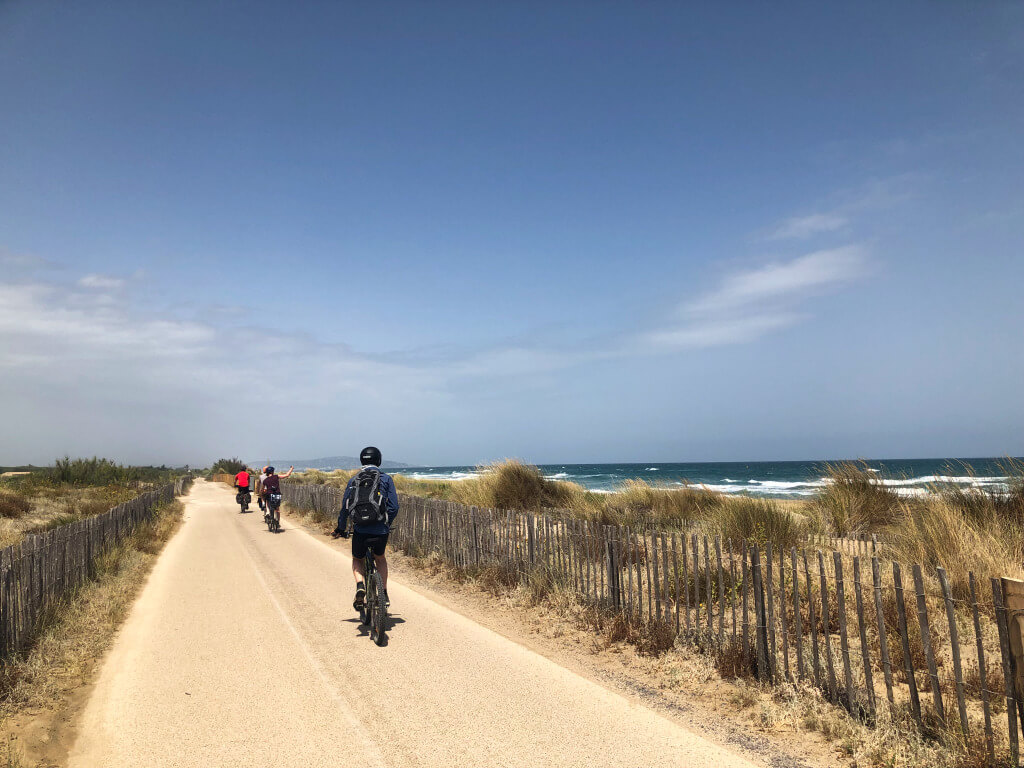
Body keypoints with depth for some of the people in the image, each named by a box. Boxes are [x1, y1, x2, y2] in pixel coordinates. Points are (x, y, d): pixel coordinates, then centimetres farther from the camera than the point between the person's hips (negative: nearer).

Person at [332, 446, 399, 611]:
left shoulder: (353, 481, 8)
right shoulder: (386, 479, 4)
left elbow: (345, 508, 7)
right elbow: (394, 506, -1)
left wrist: (341, 529, 21)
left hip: (360, 530, 0)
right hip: (380, 531, 0)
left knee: (357, 560, 25)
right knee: (380, 558, 27)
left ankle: (360, 586, -1)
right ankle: (384, 594, 21)